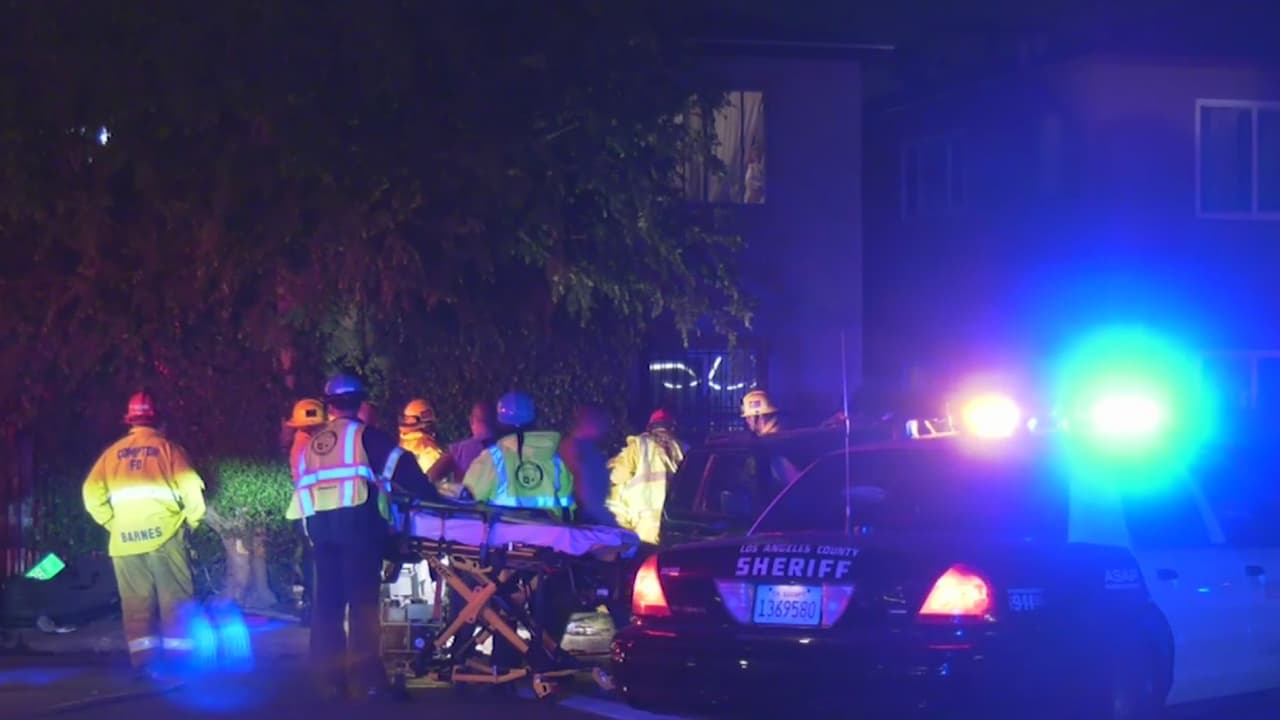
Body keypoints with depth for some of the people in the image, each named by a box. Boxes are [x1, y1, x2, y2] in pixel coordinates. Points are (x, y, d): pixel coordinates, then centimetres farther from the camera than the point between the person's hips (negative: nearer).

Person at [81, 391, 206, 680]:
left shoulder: (113, 453, 9)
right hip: (163, 536, -3)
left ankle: (142, 660, 1)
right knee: (175, 599, 3)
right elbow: (191, 489, -8)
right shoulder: (167, 447, 1)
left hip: (125, 540, 3)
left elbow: (92, 494, 2)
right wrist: (192, 520, 7)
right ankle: (180, 658, 0)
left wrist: (112, 523, 13)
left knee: (136, 602, 6)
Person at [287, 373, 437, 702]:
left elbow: (301, 481, 24)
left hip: (317, 522, 5)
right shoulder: (364, 434, 3)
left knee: (327, 600, 9)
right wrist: (430, 496, -2)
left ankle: (330, 680, 11)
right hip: (356, 519, -5)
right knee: (362, 601, -6)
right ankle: (370, 681, -9)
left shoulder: (311, 443, 21)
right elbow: (400, 466, -6)